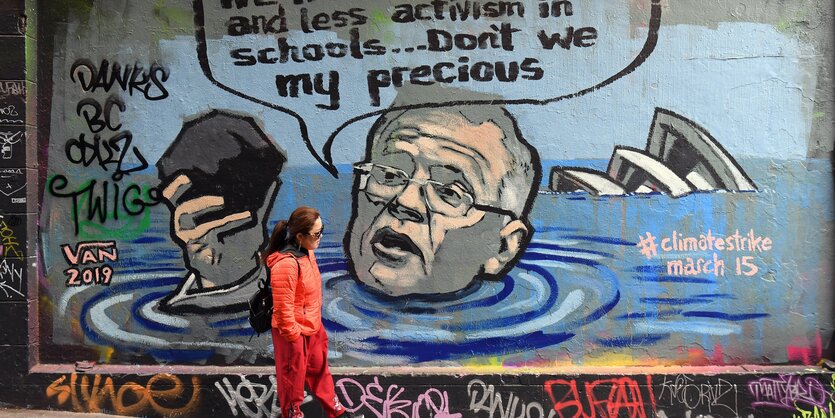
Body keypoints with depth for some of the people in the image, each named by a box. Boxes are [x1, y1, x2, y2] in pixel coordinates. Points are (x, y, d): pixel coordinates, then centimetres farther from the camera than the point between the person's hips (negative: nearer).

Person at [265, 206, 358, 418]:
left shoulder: (306, 251, -3)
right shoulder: (286, 265, -32)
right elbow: (283, 309, -27)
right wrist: (293, 338, -18)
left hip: (312, 326, 9)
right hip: (295, 332, -9)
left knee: (320, 368, 27)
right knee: (293, 376, 16)